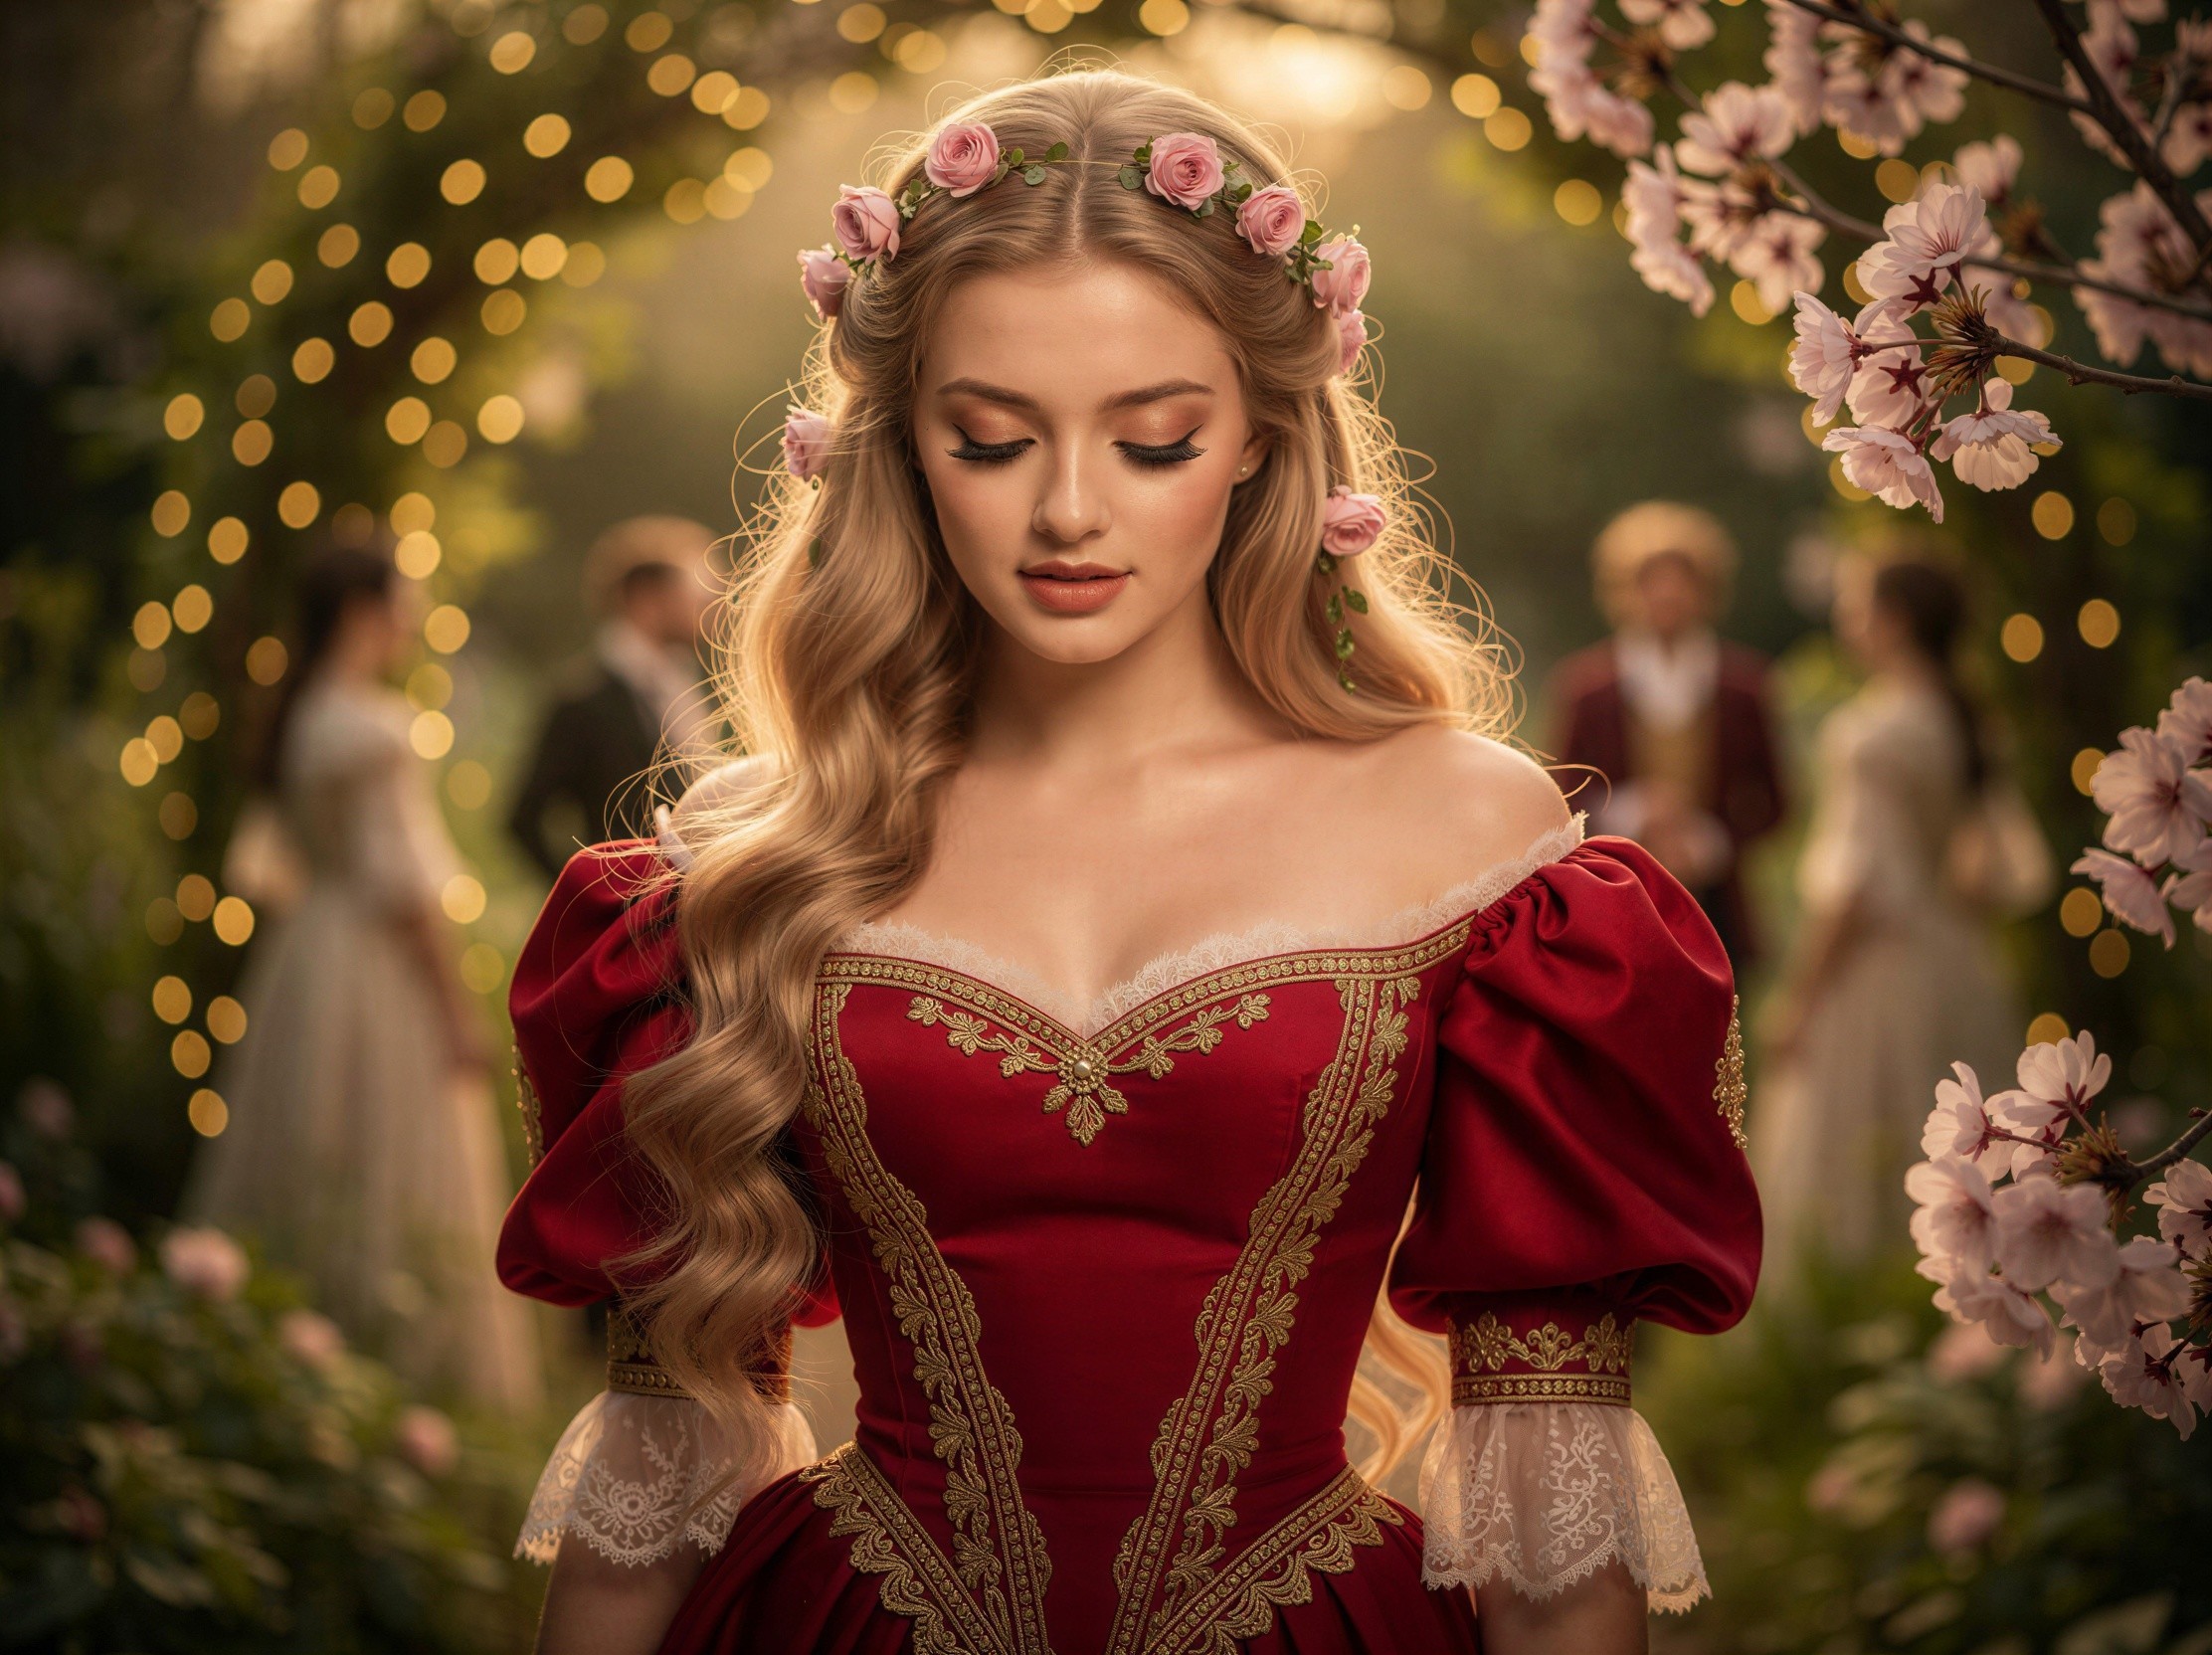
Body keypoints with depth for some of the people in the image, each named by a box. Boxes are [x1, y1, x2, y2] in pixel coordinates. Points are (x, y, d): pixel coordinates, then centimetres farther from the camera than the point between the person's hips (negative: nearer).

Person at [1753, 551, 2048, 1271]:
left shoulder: (1874, 732, -15)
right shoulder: (1962, 729, 8)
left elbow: (1853, 883, -19)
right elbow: (2020, 869, 9)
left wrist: (1795, 996, -14)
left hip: (1875, 968, -8)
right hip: (1956, 963, 8)